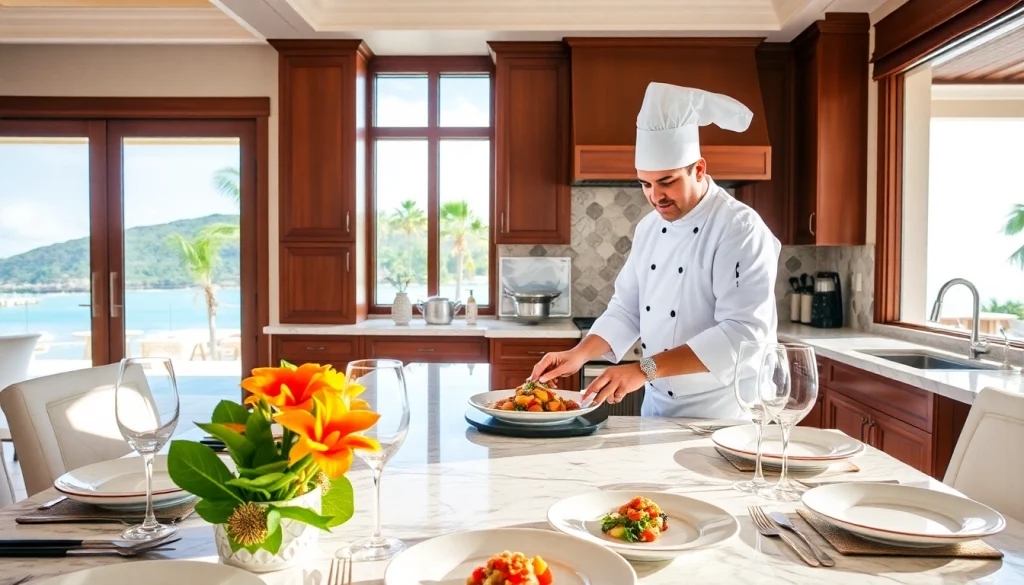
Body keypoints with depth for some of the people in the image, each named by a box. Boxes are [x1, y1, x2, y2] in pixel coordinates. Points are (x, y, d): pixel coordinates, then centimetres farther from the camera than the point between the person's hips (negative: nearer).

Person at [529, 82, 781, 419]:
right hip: (656, 406, 7)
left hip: (719, 416, -6)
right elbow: (627, 309, 8)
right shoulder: (649, 227, 4)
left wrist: (645, 369, -32)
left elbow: (743, 334, -27)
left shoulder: (741, 230, -19)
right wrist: (579, 354, -9)